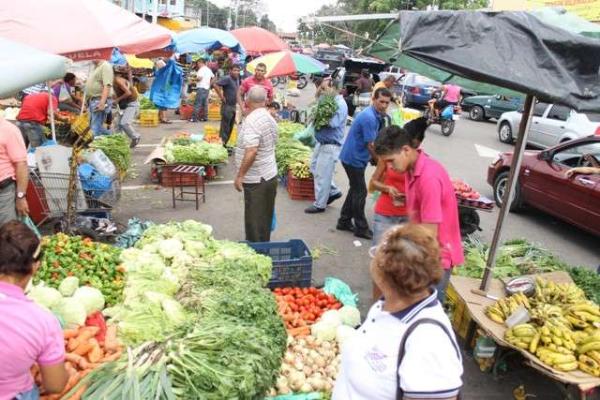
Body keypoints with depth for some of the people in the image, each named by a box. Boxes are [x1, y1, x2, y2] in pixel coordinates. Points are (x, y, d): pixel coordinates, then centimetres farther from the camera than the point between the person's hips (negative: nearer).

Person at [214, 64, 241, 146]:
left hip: (234, 106, 9)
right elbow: (216, 85, -25)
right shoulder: (227, 79, -15)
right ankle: (221, 144, 1)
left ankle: (225, 143, 23)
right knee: (225, 127, -5)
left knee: (230, 127, 14)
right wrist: (222, 97, -20)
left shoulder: (237, 79, 11)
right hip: (227, 106, -9)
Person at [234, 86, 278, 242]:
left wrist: (239, 175, -20)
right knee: (265, 219, 18)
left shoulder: (252, 120, -20)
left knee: (254, 221, 3)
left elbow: (251, 151, -28)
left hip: (256, 179, -9)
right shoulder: (270, 119, 8)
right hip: (271, 175, 9)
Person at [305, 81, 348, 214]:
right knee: (315, 168, 20)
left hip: (331, 145, -10)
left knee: (322, 175, -1)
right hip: (321, 142, 10)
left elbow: (333, 123, -28)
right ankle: (333, 192, 31)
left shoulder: (340, 104, -18)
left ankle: (319, 205, 13)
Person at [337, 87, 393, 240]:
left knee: (355, 190, 16)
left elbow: (378, 140, 16)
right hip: (354, 159, -10)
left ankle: (344, 222, 27)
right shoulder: (369, 118, -24)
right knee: (360, 192, -2)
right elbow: (371, 145, -20)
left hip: (356, 157, 10)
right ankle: (361, 228, 9)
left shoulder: (376, 115, 7)